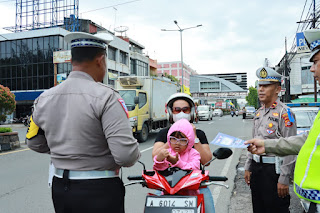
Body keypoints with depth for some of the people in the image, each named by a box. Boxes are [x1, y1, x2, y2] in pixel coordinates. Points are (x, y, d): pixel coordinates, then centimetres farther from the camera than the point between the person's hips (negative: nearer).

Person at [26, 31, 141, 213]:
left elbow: (35, 143, 13)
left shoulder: (45, 99, -1)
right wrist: (135, 154, -4)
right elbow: (126, 155, -25)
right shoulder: (106, 97, -20)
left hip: (59, 188, 6)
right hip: (100, 192, -5)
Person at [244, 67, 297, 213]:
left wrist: (284, 179, -19)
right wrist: (248, 167, 15)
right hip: (256, 168, 8)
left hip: (274, 169, -7)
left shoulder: (284, 112, -12)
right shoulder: (259, 112, 13)